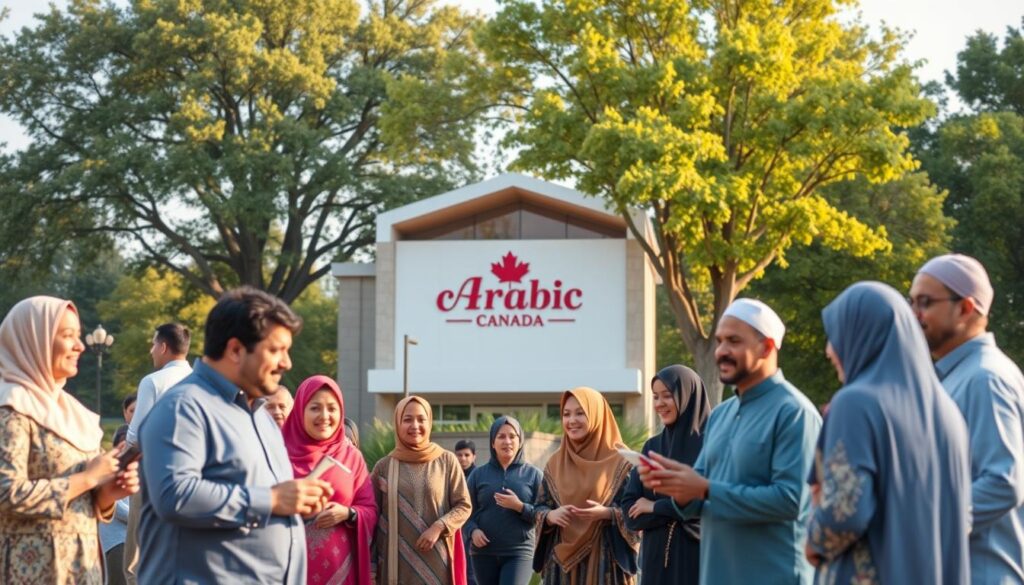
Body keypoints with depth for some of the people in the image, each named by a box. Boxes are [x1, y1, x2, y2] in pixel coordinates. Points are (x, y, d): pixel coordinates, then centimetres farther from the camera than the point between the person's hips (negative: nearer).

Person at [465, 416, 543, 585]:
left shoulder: (534, 474, 5)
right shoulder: (478, 474, 8)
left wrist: (519, 507, -15)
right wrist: (473, 530, -13)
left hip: (519, 552, -2)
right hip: (484, 552, 2)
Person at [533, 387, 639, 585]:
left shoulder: (621, 461, -1)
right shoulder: (555, 463, 12)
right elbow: (539, 508, 13)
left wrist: (607, 513, -21)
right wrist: (551, 516, -9)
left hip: (607, 560, -4)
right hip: (562, 558, 4)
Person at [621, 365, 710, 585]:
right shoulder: (652, 447, 13)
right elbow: (630, 510, 6)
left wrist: (656, 508, -5)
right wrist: (675, 510, -11)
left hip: (699, 558, -5)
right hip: (657, 559, 5)